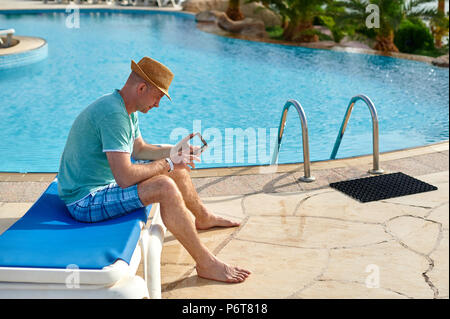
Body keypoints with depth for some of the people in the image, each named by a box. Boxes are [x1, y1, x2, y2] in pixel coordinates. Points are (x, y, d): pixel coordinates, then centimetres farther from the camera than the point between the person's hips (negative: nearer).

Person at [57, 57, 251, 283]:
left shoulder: (127, 110, 5)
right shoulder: (113, 114, -28)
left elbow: (139, 149, 20)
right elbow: (125, 178, -34)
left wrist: (174, 151, 6)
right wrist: (167, 164, -20)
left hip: (107, 180, 11)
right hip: (85, 201, -10)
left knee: (175, 168, 14)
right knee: (165, 188, -28)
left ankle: (203, 218, 39)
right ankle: (206, 264, -18)